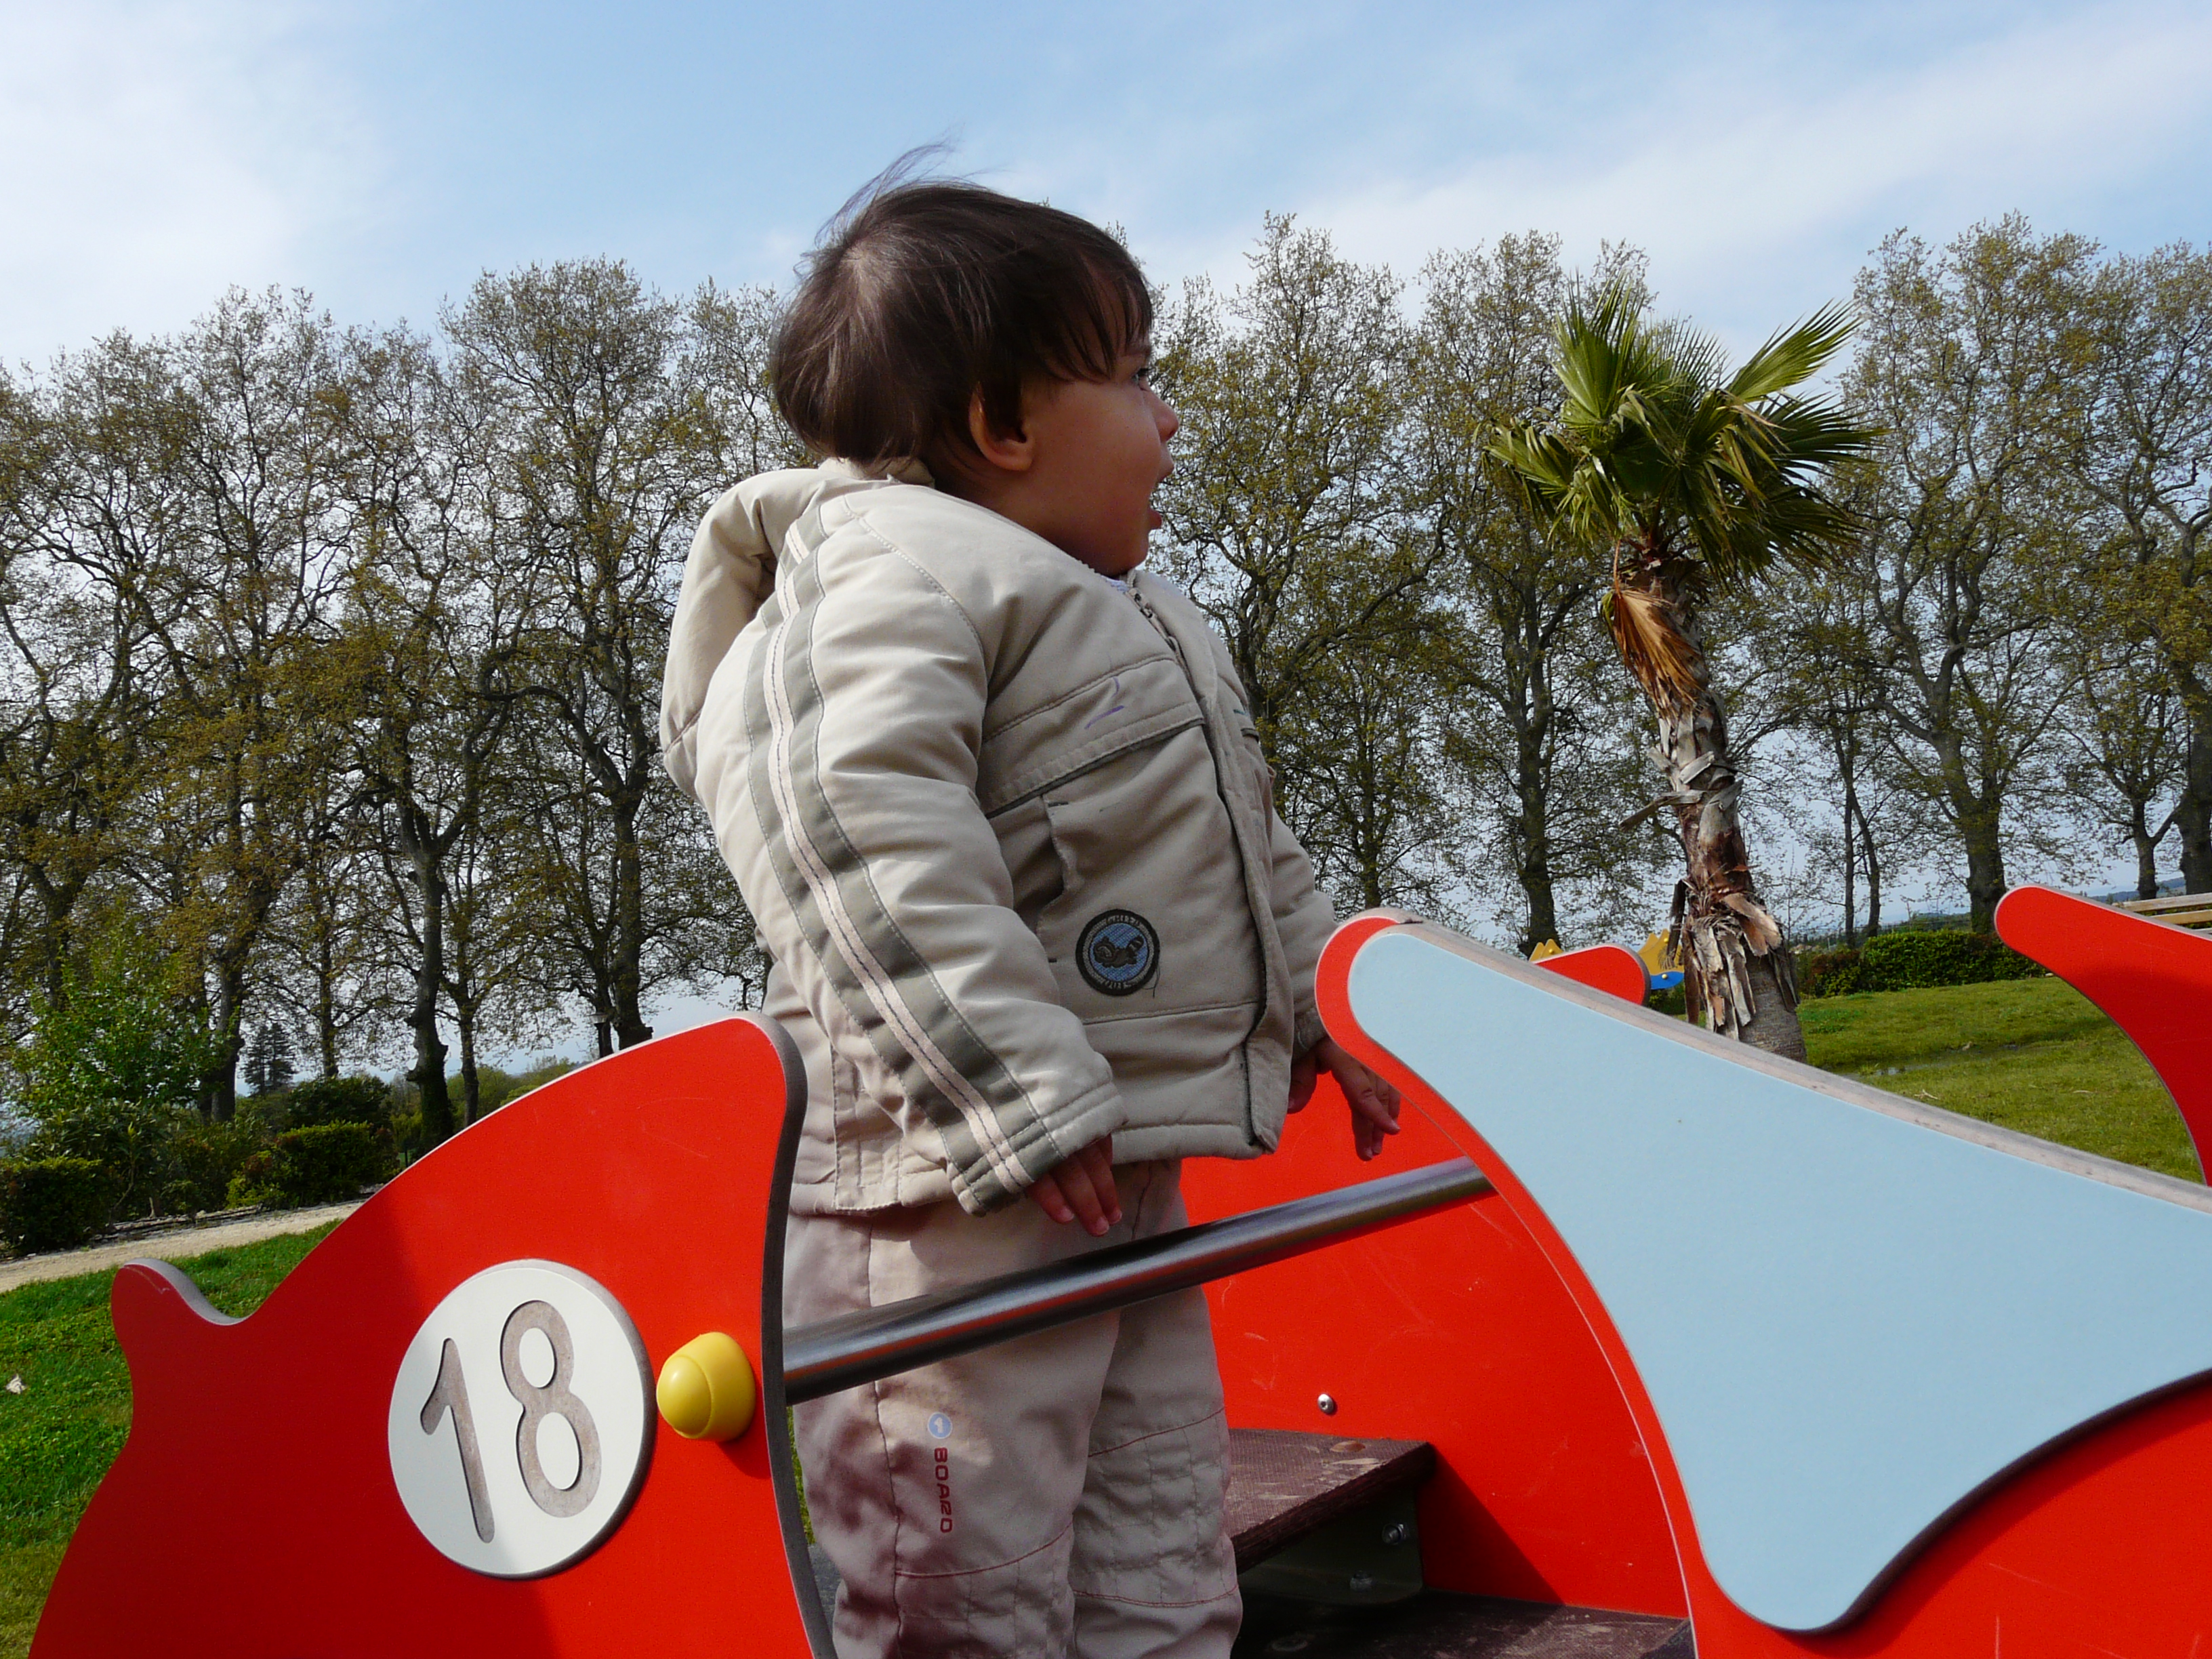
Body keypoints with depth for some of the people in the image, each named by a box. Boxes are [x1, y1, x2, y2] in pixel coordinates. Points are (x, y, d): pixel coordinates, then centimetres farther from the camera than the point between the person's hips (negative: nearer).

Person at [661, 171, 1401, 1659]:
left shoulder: (1144, 621, 20)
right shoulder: (896, 567, -12)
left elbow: (1246, 847, 31)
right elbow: (869, 833, -26)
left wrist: (1323, 1002, 30)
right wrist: (1018, 1094, -31)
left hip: (1122, 1174, 10)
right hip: (961, 1188, -9)